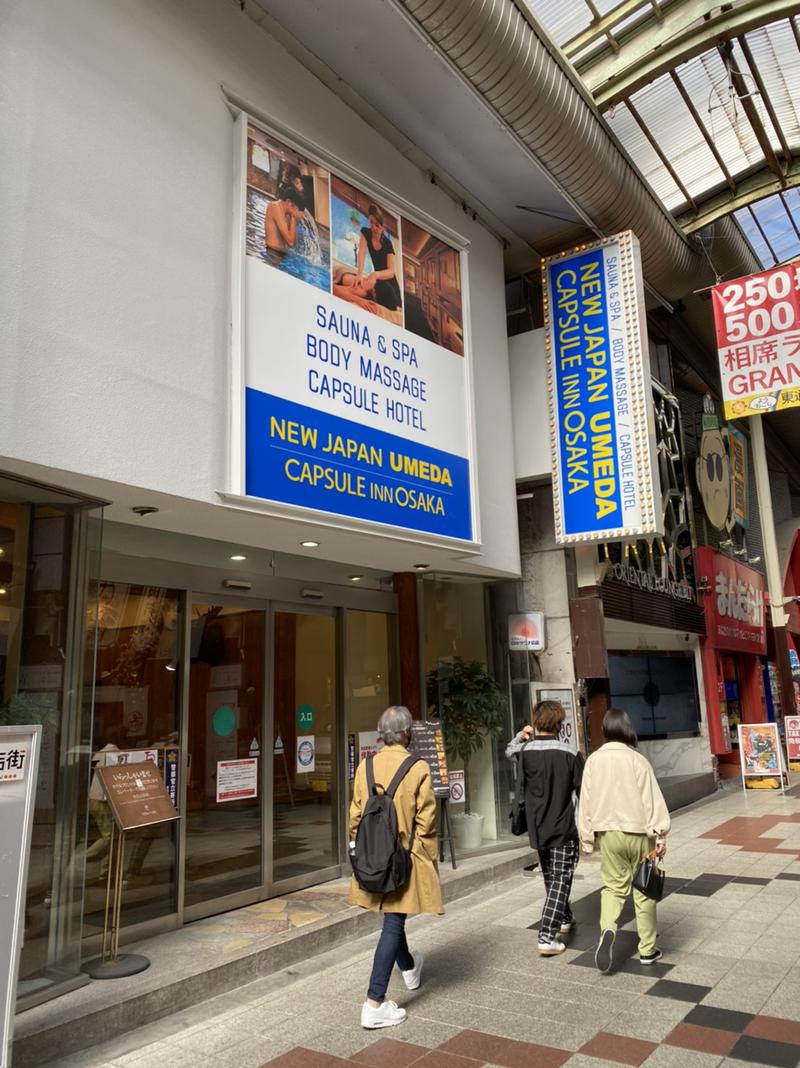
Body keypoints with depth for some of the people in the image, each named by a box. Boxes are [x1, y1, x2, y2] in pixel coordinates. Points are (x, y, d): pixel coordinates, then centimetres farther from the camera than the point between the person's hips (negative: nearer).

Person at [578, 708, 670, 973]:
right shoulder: (637, 760, -9)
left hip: (608, 833, 2)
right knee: (643, 889, 11)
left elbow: (587, 801, 2)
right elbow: (652, 800, -9)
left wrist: (587, 838, 10)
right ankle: (647, 949, 19)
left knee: (613, 885, 12)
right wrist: (660, 834, -3)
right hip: (638, 832, -2)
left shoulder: (593, 760, -1)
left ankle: (607, 929, -12)